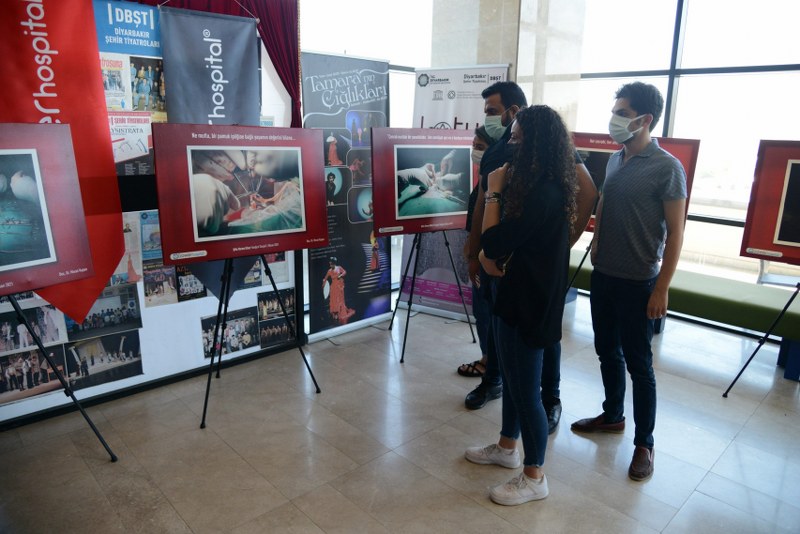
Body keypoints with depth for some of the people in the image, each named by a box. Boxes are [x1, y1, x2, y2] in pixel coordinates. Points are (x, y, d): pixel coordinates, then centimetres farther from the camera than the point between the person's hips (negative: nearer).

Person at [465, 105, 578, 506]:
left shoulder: (544, 193, -24)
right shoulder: (532, 184, 8)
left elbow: (494, 243, -22)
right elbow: (492, 245, 13)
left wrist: (494, 192, -13)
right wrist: (487, 254, -7)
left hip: (529, 300, -10)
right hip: (511, 291, 10)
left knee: (525, 388, 4)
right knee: (511, 377, 23)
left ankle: (534, 478, 23)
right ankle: (507, 447, 43)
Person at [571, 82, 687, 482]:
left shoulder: (667, 168, -13)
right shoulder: (615, 160, 7)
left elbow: (675, 232, -13)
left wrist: (661, 289, -15)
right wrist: (596, 244, 13)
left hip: (637, 283, -7)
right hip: (603, 275, 7)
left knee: (638, 363, 4)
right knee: (607, 351, 18)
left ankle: (644, 444, 20)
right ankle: (612, 416, 38)